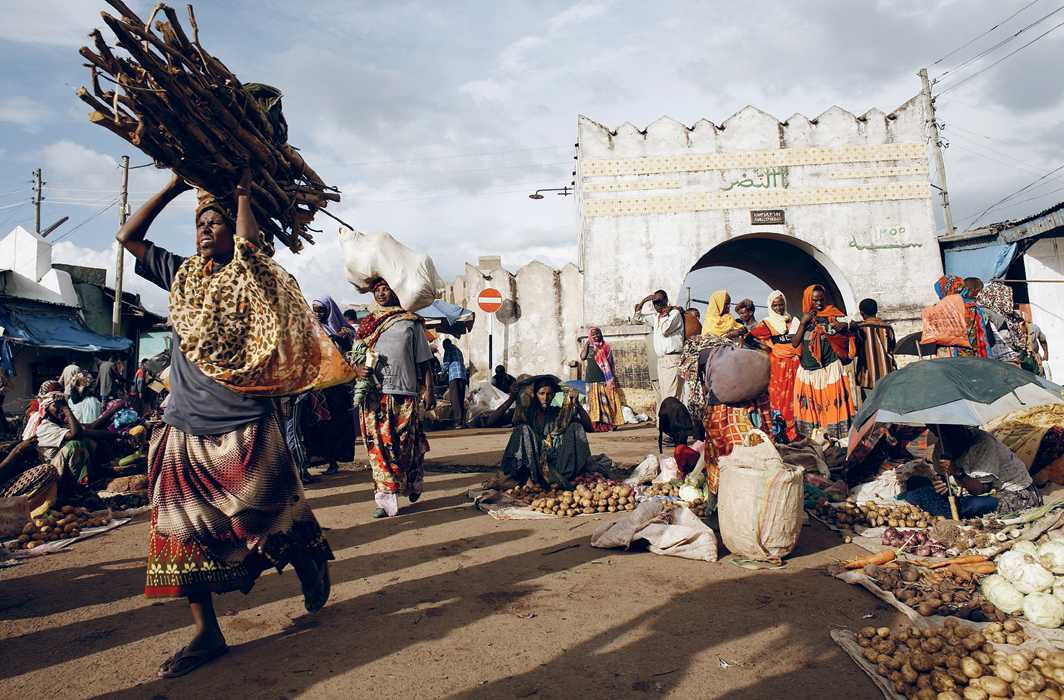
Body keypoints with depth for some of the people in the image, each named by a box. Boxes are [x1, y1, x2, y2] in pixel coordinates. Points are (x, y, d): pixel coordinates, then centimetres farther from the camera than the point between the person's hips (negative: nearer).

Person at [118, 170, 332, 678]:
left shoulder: (247, 276, 0)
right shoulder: (181, 274, 14)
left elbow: (250, 248, -18)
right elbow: (128, 237, 17)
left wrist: (242, 194, -2)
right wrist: (175, 186, 14)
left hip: (244, 426, -5)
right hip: (185, 426, 6)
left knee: (265, 520, -2)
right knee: (185, 532, 7)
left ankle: (310, 564, 29)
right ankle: (206, 633, 20)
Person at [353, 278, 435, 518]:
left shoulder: (411, 323, 9)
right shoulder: (366, 324, 16)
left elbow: (424, 360, 7)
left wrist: (428, 390, -1)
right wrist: (356, 368, -6)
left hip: (404, 392, -2)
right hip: (374, 394, 2)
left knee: (406, 445, 1)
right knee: (379, 446, -2)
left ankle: (414, 483, 25)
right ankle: (386, 499, 3)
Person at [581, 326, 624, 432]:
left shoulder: (606, 346, 5)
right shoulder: (587, 346, 10)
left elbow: (611, 363, 4)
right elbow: (582, 357, -8)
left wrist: (613, 378, -2)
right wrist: (586, 343, -4)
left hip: (605, 379, -1)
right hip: (592, 379, 2)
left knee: (608, 402, -2)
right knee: (594, 402, 0)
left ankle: (610, 423, 0)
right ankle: (596, 425, 0)